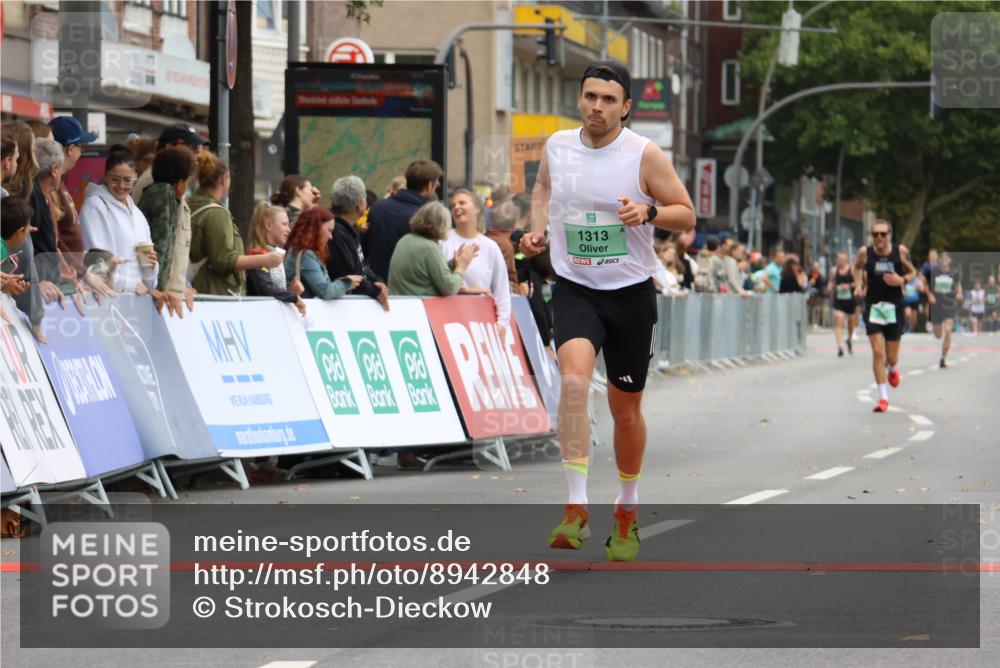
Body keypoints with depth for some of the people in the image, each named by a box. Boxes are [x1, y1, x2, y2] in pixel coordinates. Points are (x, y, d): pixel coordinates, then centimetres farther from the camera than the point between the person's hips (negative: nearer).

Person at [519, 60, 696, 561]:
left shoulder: (645, 156, -9)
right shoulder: (557, 146, 0)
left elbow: (686, 216, -2)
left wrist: (649, 211, -22)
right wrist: (537, 228, 6)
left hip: (631, 294, 0)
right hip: (574, 289, 0)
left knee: (626, 409, 11)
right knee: (574, 380, -27)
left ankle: (627, 514, 35)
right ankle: (576, 511, -28)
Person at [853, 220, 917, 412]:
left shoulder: (901, 251, -7)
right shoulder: (865, 252, -6)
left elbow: (912, 272, 7)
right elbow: (857, 267, 16)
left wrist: (902, 280, -14)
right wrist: (858, 285, 0)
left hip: (894, 307, 0)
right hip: (873, 307, 0)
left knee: (891, 358, 8)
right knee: (877, 352, -13)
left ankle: (893, 369, 47)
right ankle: (883, 397, -5)